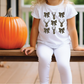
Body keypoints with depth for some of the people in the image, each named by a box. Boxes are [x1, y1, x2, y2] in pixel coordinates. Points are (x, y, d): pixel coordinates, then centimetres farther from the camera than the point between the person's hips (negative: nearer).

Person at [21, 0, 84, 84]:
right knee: (44, 58, -32)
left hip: (62, 43, 0)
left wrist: (75, 47, 8)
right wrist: (32, 46, 8)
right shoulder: (39, 7, -5)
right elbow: (35, 28, 5)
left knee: (63, 64, -27)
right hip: (44, 43, 0)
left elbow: (72, 29, 1)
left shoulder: (68, 7, -6)